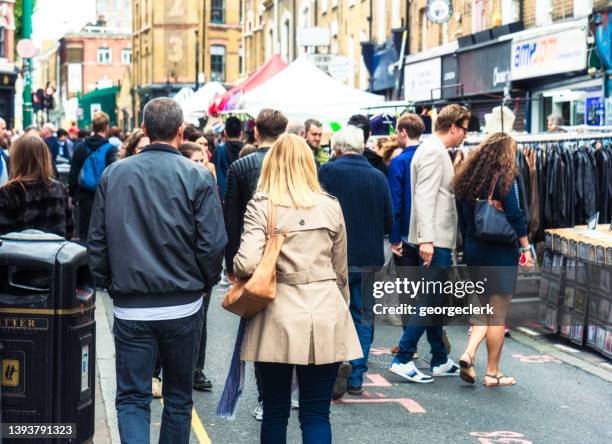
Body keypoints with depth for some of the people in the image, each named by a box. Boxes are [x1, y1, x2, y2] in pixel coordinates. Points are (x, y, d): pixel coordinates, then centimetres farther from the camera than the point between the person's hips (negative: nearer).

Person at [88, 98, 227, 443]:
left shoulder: (114, 174, -1)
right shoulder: (198, 177, -8)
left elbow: (97, 243, 4)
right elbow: (213, 244, -9)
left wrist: (109, 284, 17)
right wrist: (206, 284, 9)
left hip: (130, 308, 1)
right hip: (183, 307, 0)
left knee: (132, 397, 6)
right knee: (179, 395, 15)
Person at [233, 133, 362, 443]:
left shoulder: (261, 206, -3)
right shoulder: (331, 206, 7)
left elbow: (247, 263, -15)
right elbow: (340, 270, 13)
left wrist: (237, 272, 8)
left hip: (279, 315, -2)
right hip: (326, 315, 2)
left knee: (275, 411, 11)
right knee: (317, 414, 6)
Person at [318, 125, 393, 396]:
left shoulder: (327, 171, -8)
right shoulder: (378, 177, 3)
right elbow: (389, 222, 6)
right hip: (370, 258, 4)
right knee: (363, 318, 12)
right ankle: (356, 378, 14)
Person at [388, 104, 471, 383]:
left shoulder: (436, 150, 18)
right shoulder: (433, 152, -13)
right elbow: (424, 197, -22)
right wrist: (426, 239, -27)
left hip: (439, 239, 11)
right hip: (435, 240, -11)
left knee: (435, 301, 14)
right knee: (430, 301, -9)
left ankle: (440, 362, 21)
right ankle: (402, 359, -7)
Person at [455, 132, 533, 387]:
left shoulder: (466, 179, 7)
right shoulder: (504, 179, -11)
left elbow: (462, 218, 11)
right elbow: (515, 217, -12)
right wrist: (526, 248, -4)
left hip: (472, 251, 6)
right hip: (500, 252, -6)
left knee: (486, 308, 18)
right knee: (498, 314, 2)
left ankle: (468, 354, -2)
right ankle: (492, 373, 6)